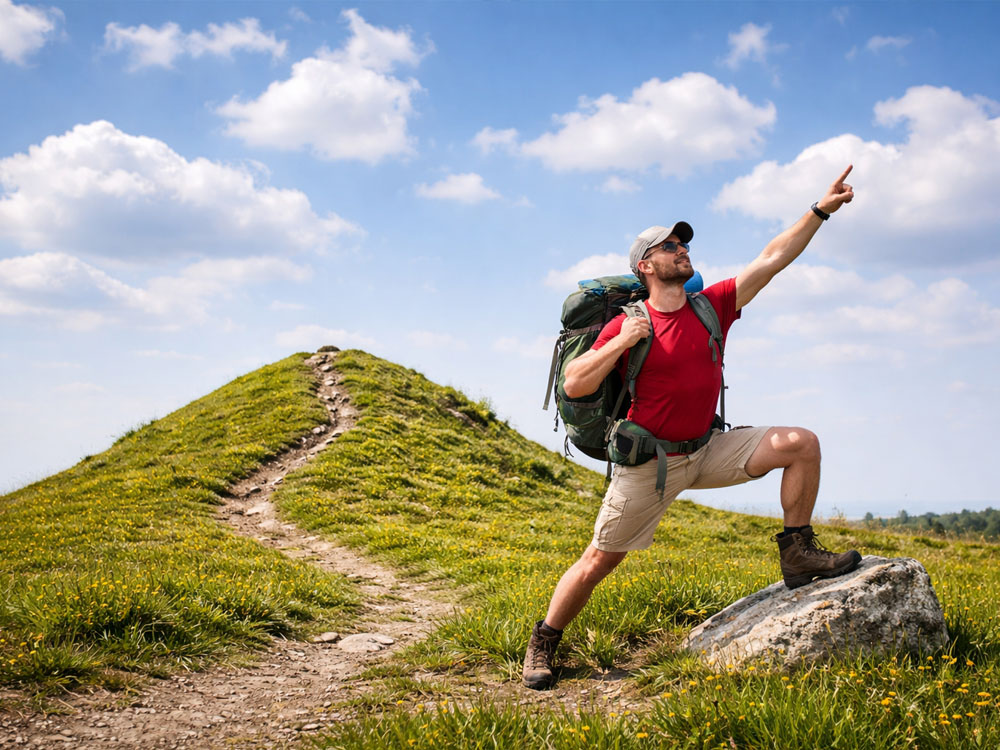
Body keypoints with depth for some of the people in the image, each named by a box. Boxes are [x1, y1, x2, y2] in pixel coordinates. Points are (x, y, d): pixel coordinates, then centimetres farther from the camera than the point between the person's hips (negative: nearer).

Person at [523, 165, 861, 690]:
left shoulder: (712, 307, 1)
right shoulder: (626, 326, -10)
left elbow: (772, 259, 0)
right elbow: (573, 385, -15)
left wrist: (821, 210, -4)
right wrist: (621, 342, -23)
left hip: (707, 450, 4)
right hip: (649, 462, -4)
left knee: (801, 445, -10)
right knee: (597, 562, -1)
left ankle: (797, 554, 0)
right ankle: (542, 644, 17)